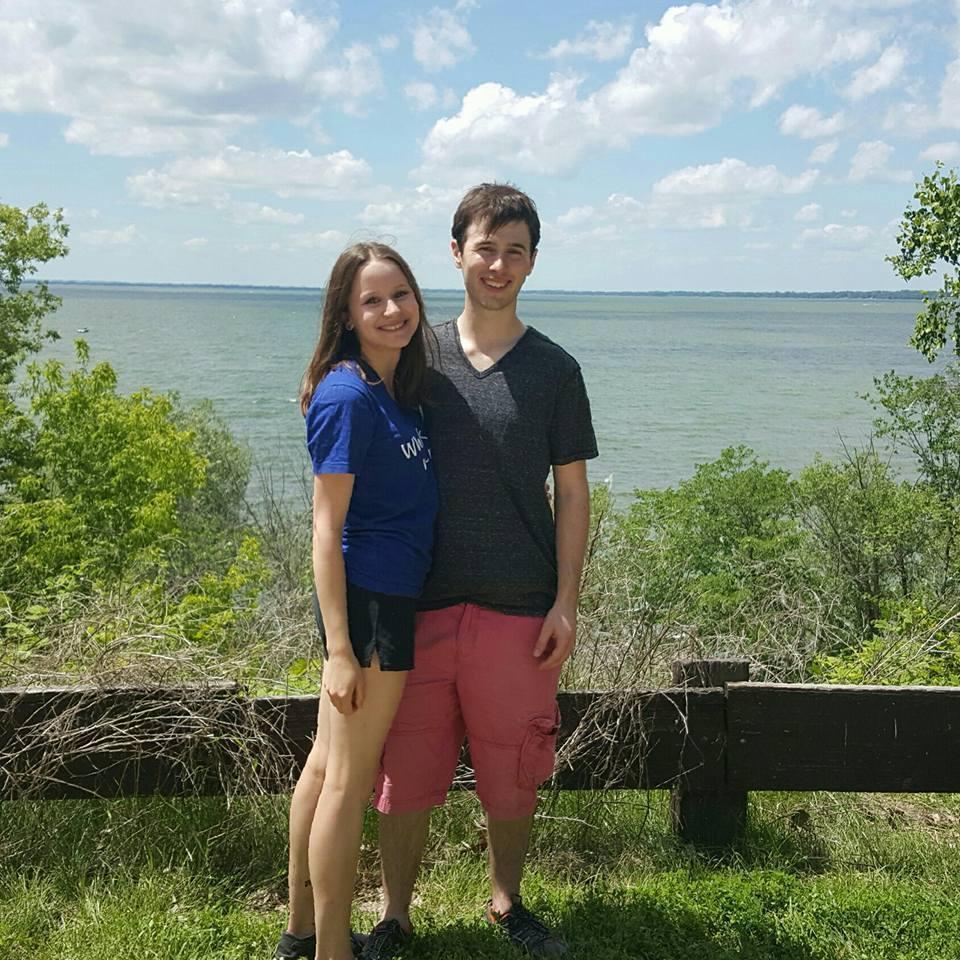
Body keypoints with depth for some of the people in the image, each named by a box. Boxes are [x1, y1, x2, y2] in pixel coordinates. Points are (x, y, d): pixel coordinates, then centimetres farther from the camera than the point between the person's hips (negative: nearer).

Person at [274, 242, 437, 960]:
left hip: (391, 596, 9)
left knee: (328, 766, 17)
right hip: (369, 601, -9)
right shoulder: (349, 396, -16)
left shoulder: (399, 389, 10)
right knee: (350, 782, 1)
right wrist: (340, 648, -20)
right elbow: (326, 531, -18)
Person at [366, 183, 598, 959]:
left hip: (518, 607, -1)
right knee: (407, 769, 6)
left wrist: (566, 603, -3)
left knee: (513, 771, 10)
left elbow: (572, 492, 2)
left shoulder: (553, 370, 2)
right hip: (421, 603, 1)